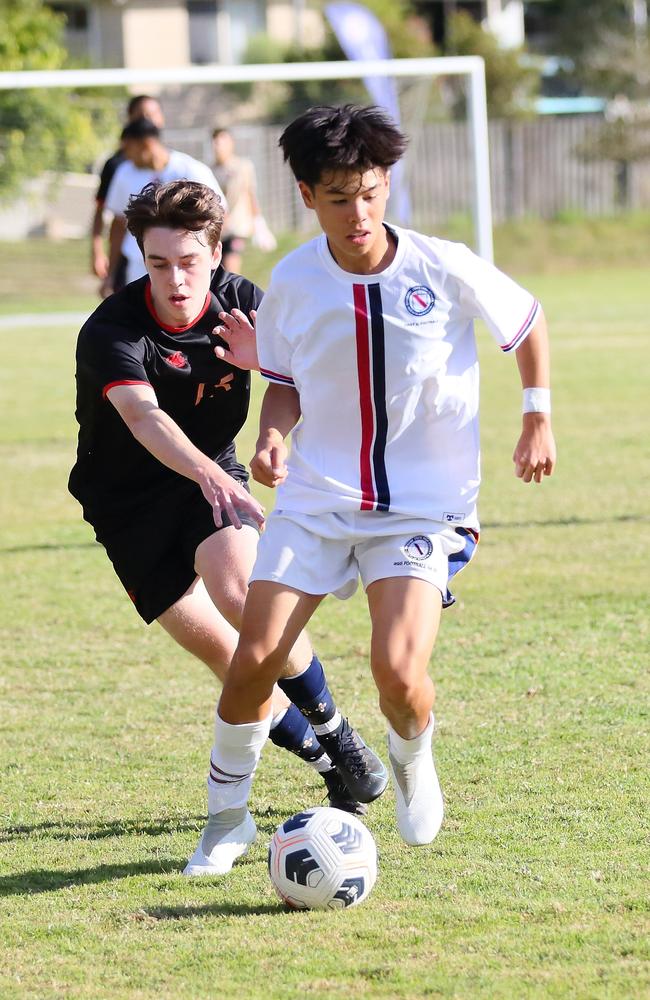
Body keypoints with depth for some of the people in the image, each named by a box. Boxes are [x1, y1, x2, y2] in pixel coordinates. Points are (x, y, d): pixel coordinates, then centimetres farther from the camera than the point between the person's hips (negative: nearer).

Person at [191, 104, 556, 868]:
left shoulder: (444, 269, -10)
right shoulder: (293, 282, -4)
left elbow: (528, 322, 8)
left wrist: (537, 418, 3)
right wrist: (272, 433, -8)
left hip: (424, 506, -2)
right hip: (315, 499, 2)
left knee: (398, 669, -20)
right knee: (254, 659, -11)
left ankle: (412, 763, 17)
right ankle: (227, 813, 12)